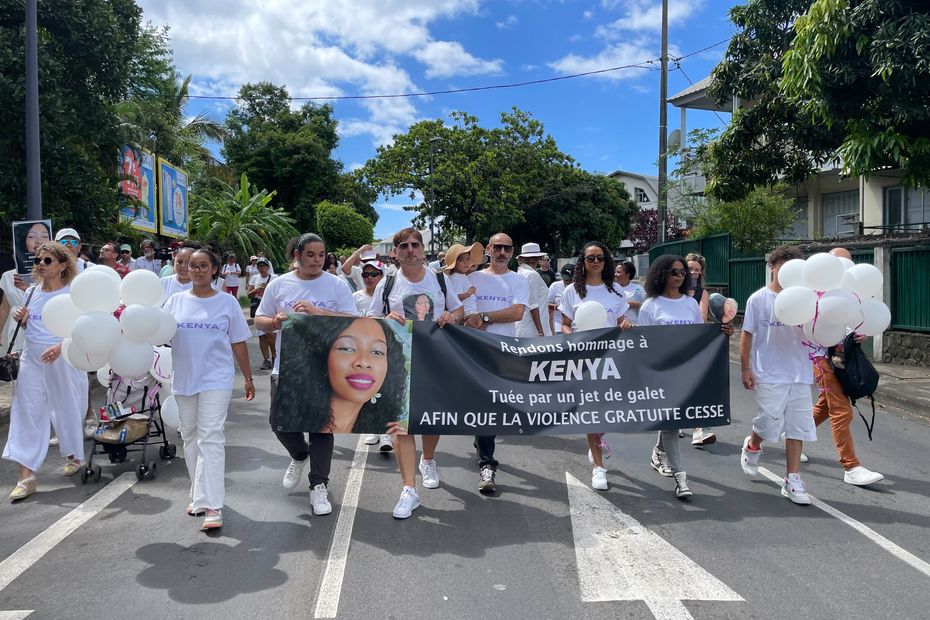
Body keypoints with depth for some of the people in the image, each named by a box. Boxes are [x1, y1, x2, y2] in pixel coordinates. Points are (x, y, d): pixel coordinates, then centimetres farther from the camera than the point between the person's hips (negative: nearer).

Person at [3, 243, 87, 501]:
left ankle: (74, 456, 34)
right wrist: (21, 320, -1)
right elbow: (30, 328, 20)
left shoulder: (72, 294, -8)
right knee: (27, 414, -1)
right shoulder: (31, 292, 8)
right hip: (32, 361, 5)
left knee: (66, 409, 10)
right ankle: (26, 476, 2)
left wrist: (60, 346, -27)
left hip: (63, 361, -5)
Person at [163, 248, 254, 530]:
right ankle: (199, 495, 27)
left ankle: (212, 506, -11)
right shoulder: (176, 301, 7)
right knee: (190, 436, 12)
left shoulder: (227, 303, 1)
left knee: (210, 438, -10)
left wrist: (248, 378, 6)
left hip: (216, 380, -4)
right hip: (184, 379, 4)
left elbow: (239, 343, 4)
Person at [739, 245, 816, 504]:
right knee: (771, 422, -7)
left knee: (798, 426, 5)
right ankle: (752, 446, 27)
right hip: (769, 374, -3)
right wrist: (745, 369, -5)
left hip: (799, 374, 4)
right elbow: (747, 335, -1)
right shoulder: (759, 299, -2)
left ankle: (792, 480, 15)